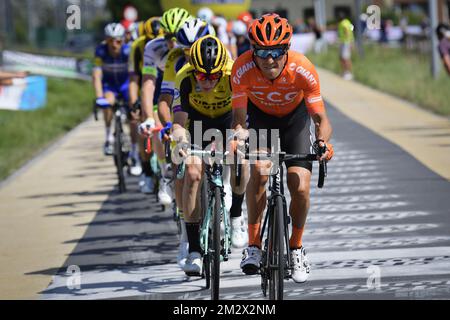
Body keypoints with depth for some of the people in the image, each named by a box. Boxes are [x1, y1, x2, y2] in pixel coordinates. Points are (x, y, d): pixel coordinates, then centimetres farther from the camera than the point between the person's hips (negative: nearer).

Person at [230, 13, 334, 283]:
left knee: (300, 187, -13)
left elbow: (321, 119, -27)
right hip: (259, 114, 0)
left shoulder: (303, 69, -34)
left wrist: (323, 141, -47)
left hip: (295, 116, 0)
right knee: (260, 171, -27)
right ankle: (254, 245, -13)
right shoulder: (243, 69, -33)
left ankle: (296, 248, 13)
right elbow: (239, 119, -27)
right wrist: (238, 135, -49)